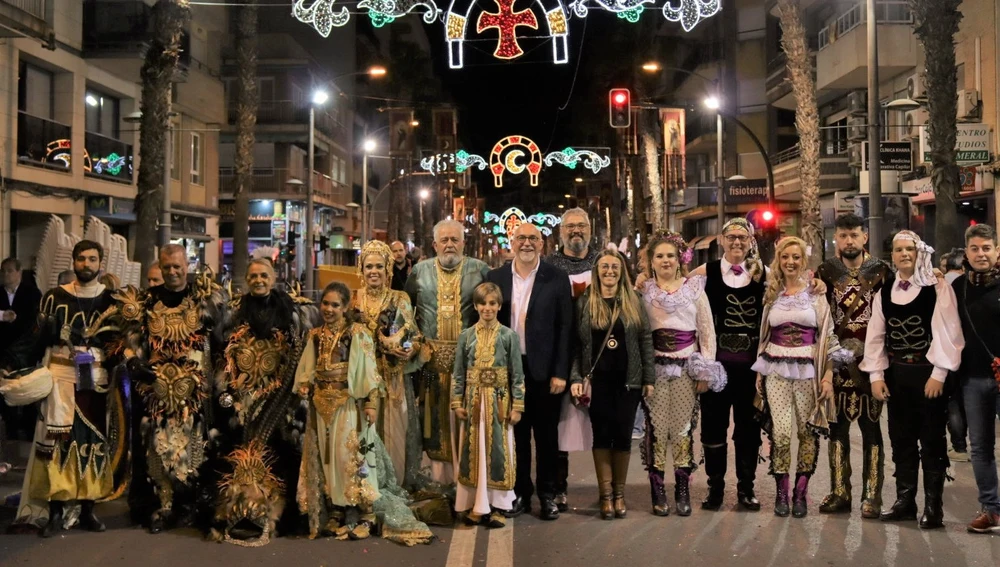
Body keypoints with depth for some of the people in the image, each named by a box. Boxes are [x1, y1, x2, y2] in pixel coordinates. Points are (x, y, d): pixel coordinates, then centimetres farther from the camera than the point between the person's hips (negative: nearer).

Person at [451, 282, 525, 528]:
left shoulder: (509, 336, -1)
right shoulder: (466, 336, 4)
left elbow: (517, 374, -1)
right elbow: (458, 373, 6)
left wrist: (517, 406, -5)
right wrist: (457, 402, 0)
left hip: (499, 402, -2)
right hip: (473, 401, 2)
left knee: (498, 452, 2)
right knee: (474, 452, 5)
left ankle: (497, 505, 9)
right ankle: (475, 504, 13)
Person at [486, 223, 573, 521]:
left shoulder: (557, 278, -2)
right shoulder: (495, 277, 4)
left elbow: (565, 327, -4)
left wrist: (560, 372, -9)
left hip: (544, 370, -2)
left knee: (546, 435, 9)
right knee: (516, 434, 10)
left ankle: (548, 495, 21)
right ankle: (520, 493, 22)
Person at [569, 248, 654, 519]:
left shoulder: (634, 301, 4)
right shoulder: (584, 303, 3)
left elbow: (646, 341, 4)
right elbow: (576, 343, 3)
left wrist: (648, 378, -1)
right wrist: (576, 378, -7)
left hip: (628, 380, 0)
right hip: (597, 380, 0)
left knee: (623, 435, 3)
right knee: (602, 435, 1)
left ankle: (620, 492, 15)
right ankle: (606, 494, 8)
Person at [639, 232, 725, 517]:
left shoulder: (694, 288, 7)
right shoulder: (643, 290, 6)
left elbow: (707, 331, 6)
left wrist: (706, 370, 0)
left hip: (687, 367, 0)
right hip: (654, 367, 0)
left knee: (684, 427, 0)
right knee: (656, 427, -2)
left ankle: (683, 490, 10)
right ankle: (657, 491, 6)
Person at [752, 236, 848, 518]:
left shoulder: (815, 292, 3)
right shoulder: (770, 293, 10)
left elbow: (828, 336, 2)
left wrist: (828, 374, -5)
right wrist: (759, 372, 11)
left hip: (809, 370, -1)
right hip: (777, 371, 1)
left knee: (808, 431, 0)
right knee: (781, 433, -9)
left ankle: (800, 493, 13)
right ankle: (781, 492, 6)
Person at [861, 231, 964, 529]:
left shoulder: (938, 288, -6)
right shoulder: (884, 292, 7)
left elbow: (946, 333, -10)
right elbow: (876, 336, 7)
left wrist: (938, 374, -15)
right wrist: (876, 375, 1)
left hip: (928, 373, -4)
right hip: (896, 373, 5)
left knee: (932, 440, 2)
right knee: (901, 439, 11)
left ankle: (933, 505, 10)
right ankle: (905, 500, 20)